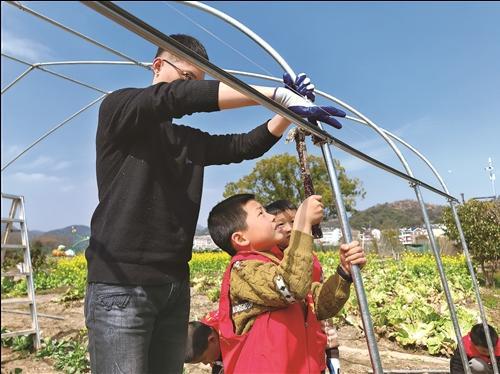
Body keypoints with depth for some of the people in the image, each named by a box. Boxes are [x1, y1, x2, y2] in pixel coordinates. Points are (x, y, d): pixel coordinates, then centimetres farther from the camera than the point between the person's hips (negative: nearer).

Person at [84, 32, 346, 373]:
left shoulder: (193, 141, 17)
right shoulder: (117, 108, -1)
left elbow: (246, 145, 12)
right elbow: (181, 97, -18)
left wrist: (289, 108, -3)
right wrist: (278, 95, -22)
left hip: (176, 286, 6)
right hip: (120, 285, -6)